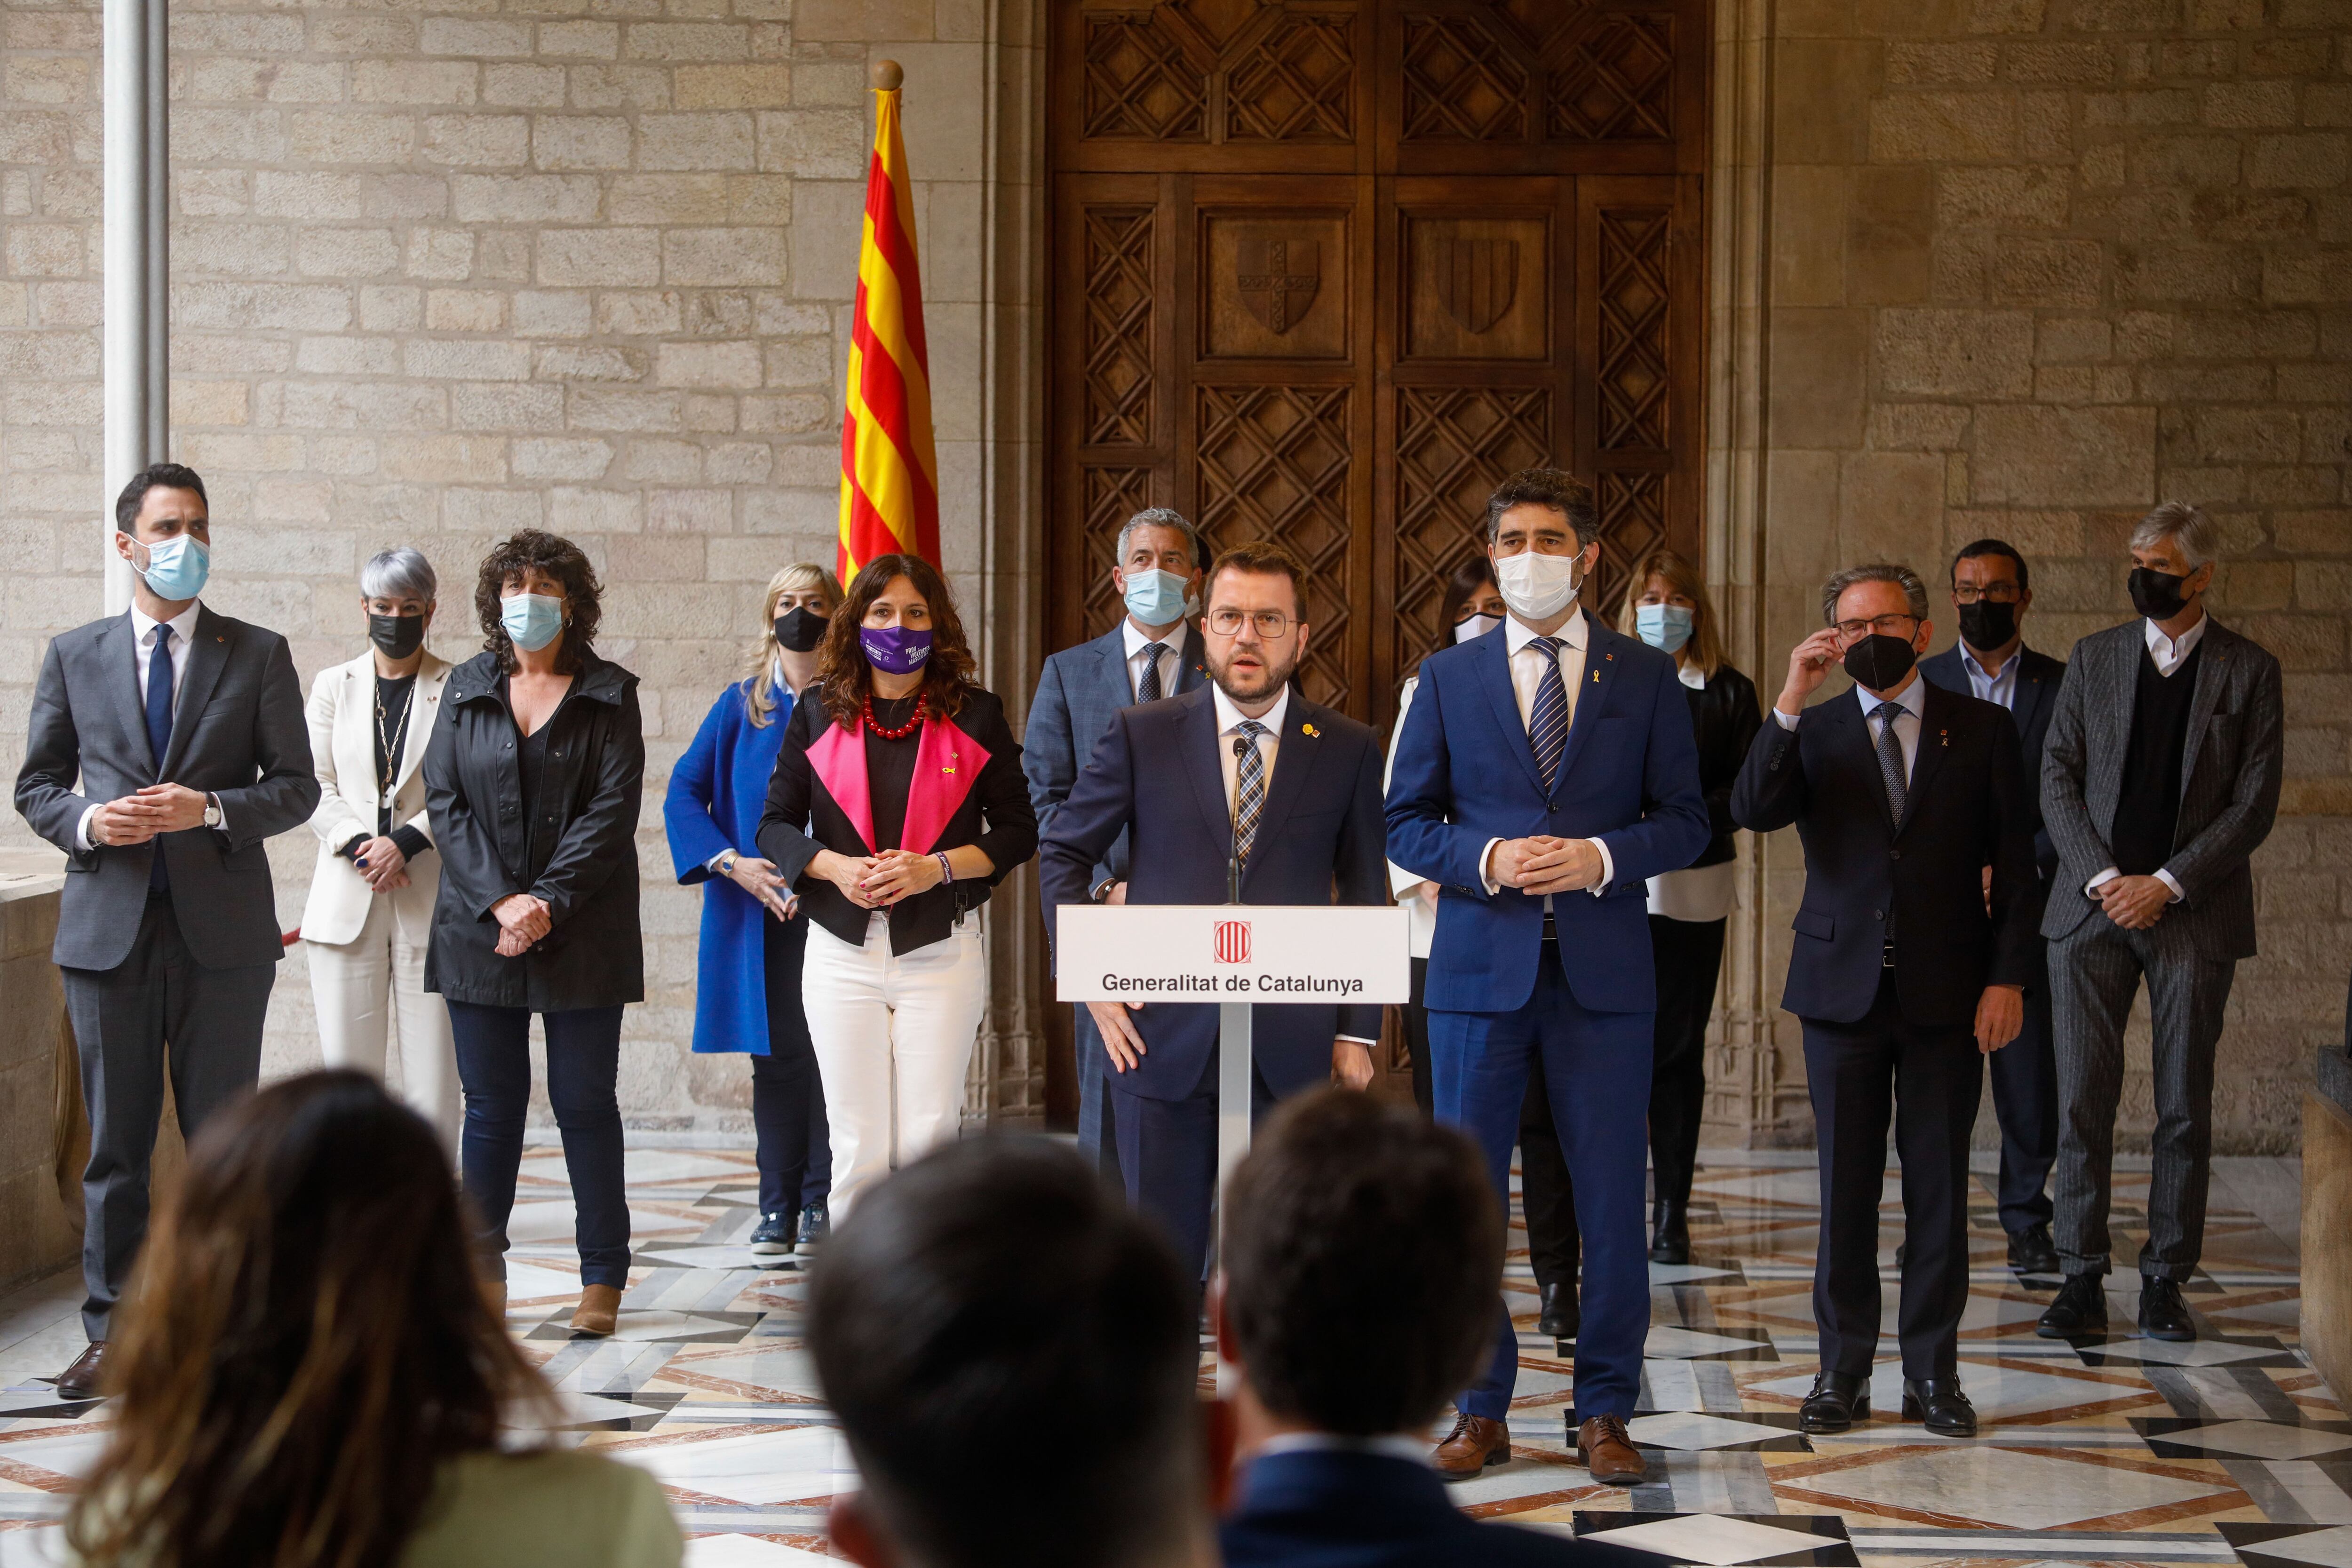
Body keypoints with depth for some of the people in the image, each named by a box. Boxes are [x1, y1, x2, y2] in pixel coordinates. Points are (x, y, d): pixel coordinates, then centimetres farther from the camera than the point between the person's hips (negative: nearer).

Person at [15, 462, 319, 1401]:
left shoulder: (258, 655, 5)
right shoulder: (75, 656, 9)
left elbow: (296, 787, 3)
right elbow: (36, 786, 12)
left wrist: (210, 810, -14)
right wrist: (86, 821, -9)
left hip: (221, 932, -1)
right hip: (108, 929, 1)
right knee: (115, 1142, 5)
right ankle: (114, 1333, 12)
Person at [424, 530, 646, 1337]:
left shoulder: (607, 696, 3)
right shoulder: (466, 690, 11)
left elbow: (612, 810, -4)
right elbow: (444, 801, 3)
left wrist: (547, 903, -14)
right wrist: (500, 901, -10)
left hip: (582, 932, -2)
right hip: (479, 929, 2)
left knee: (585, 1103, 1)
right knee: (491, 1105, 5)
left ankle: (603, 1278, 7)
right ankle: (482, 1277, 12)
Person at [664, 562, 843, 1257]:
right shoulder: (741, 706, 9)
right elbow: (684, 791, 7)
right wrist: (731, 862, -7)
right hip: (762, 912, 2)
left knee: (833, 1057, -3)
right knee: (776, 1056, 2)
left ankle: (823, 1203, 4)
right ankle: (778, 1209, 7)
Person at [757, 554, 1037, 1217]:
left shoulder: (975, 715, 5)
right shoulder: (818, 713, 8)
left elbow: (1018, 830, 5)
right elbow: (776, 825, 10)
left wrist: (936, 868, -12)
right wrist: (836, 867, -10)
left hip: (942, 951, -1)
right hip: (842, 952, 1)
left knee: (929, 1142, -5)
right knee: (857, 1148, -1)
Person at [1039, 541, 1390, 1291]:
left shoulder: (1349, 751, 6)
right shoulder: (1140, 735, 4)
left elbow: (1367, 898, 10)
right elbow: (1062, 855, 11)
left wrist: (1357, 1031, 3)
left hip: (1291, 1052, 0)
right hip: (1163, 1040, 0)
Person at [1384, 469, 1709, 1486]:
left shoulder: (1645, 678, 6)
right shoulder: (1449, 677, 7)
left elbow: (1684, 820, 5)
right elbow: (1405, 822, 6)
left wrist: (1600, 858, -13)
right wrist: (1486, 859, -12)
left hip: (1603, 971, 0)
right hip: (1480, 967, 1)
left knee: (1611, 1199, 3)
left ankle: (1604, 1412, 14)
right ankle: (1481, 1411, 15)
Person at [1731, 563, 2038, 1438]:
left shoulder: (1981, 730, 5)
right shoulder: (1813, 732, 6)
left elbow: (2013, 864, 3)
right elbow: (1753, 812, -12)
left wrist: (2007, 976, -4)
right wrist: (1790, 705, -20)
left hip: (1947, 994, 0)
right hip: (1843, 987, 0)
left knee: (1938, 1186, 4)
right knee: (1846, 1186, 5)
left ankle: (1933, 1371, 12)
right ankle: (1843, 1370, 12)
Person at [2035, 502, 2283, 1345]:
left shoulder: (2249, 670, 2)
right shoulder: (2094, 658, 9)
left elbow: (2255, 802, -2)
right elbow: (2057, 778, 6)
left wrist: (2167, 884, -10)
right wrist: (2100, 877, -8)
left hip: (2193, 913, -2)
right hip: (2092, 911, 2)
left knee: (2185, 1107, 2)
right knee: (2083, 1100, -1)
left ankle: (2166, 1279, 10)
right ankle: (2083, 1280, 5)